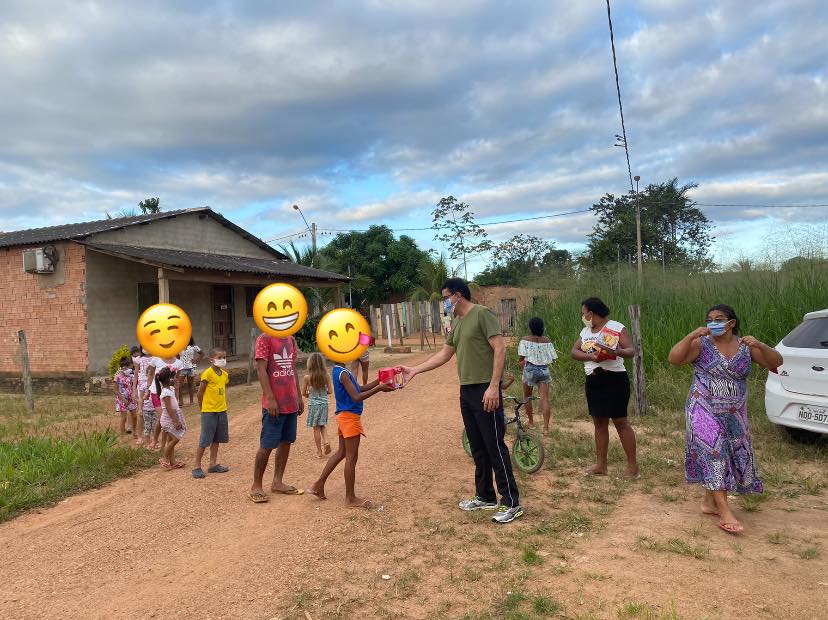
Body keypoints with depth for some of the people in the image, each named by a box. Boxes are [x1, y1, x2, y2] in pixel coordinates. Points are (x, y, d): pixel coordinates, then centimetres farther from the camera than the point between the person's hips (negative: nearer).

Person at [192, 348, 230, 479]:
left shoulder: (225, 374, 6)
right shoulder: (208, 373, -14)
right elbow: (200, 392, -9)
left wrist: (224, 405, 8)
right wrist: (202, 407, 0)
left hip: (221, 410, 7)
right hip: (209, 411, -7)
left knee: (216, 439, 14)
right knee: (204, 440, -3)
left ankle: (213, 464, 25)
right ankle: (197, 467, 7)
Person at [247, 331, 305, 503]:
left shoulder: (290, 339, 14)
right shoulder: (264, 339, -8)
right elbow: (261, 369, -14)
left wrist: (299, 396, 16)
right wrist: (270, 398, -19)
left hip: (291, 402, 7)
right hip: (274, 404, -7)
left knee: (286, 442, 11)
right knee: (267, 445, -1)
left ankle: (277, 482, 22)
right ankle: (256, 487, 11)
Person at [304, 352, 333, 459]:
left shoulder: (307, 377, -12)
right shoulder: (326, 376, -7)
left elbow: (304, 393, -3)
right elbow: (330, 391, -1)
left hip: (313, 404, -2)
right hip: (324, 403, 2)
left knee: (316, 428, 7)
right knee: (323, 425, 20)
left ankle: (319, 452, 13)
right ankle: (326, 441, -3)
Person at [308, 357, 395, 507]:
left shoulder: (338, 371, 11)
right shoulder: (343, 373, -19)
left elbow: (360, 389, 13)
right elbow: (356, 397, -25)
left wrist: (379, 381, 5)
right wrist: (379, 389, -22)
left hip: (345, 416, 10)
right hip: (350, 417, -10)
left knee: (341, 452, 19)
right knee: (351, 457, -1)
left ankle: (318, 485, 24)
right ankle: (350, 498, 9)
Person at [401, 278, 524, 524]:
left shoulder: (482, 314, -10)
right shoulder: (456, 323, 16)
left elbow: (500, 349, -16)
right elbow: (444, 354, 22)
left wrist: (494, 386, -22)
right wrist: (414, 370, 18)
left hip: (485, 391, -9)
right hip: (466, 391, 9)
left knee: (495, 446, -5)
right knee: (477, 448, 15)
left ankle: (511, 503, 4)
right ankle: (485, 497, 26)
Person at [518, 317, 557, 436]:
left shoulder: (525, 340, -7)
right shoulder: (547, 341, 1)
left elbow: (521, 357, -12)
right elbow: (552, 358, 2)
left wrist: (521, 363, 8)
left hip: (530, 369, -2)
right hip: (544, 369, 2)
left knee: (527, 396, 19)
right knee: (544, 398, -1)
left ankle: (531, 422, 28)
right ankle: (546, 427, -7)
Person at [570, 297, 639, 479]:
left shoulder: (616, 328, -8)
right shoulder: (585, 331, 11)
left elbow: (631, 351, -14)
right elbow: (574, 352, 3)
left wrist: (617, 352, -36)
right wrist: (592, 356, -16)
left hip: (614, 379, -7)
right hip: (593, 381, 7)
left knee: (620, 421, -4)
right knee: (599, 422, 10)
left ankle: (633, 466, 5)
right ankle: (601, 465, 18)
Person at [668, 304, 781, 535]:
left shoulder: (746, 346, 4)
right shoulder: (701, 344, -7)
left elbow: (776, 362, 0)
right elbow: (673, 358, -18)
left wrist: (760, 346, -18)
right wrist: (691, 335, -26)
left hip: (734, 415, 5)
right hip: (704, 411, -5)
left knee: (733, 455, 11)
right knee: (713, 454, -12)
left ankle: (709, 502, 27)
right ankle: (725, 513, -12)